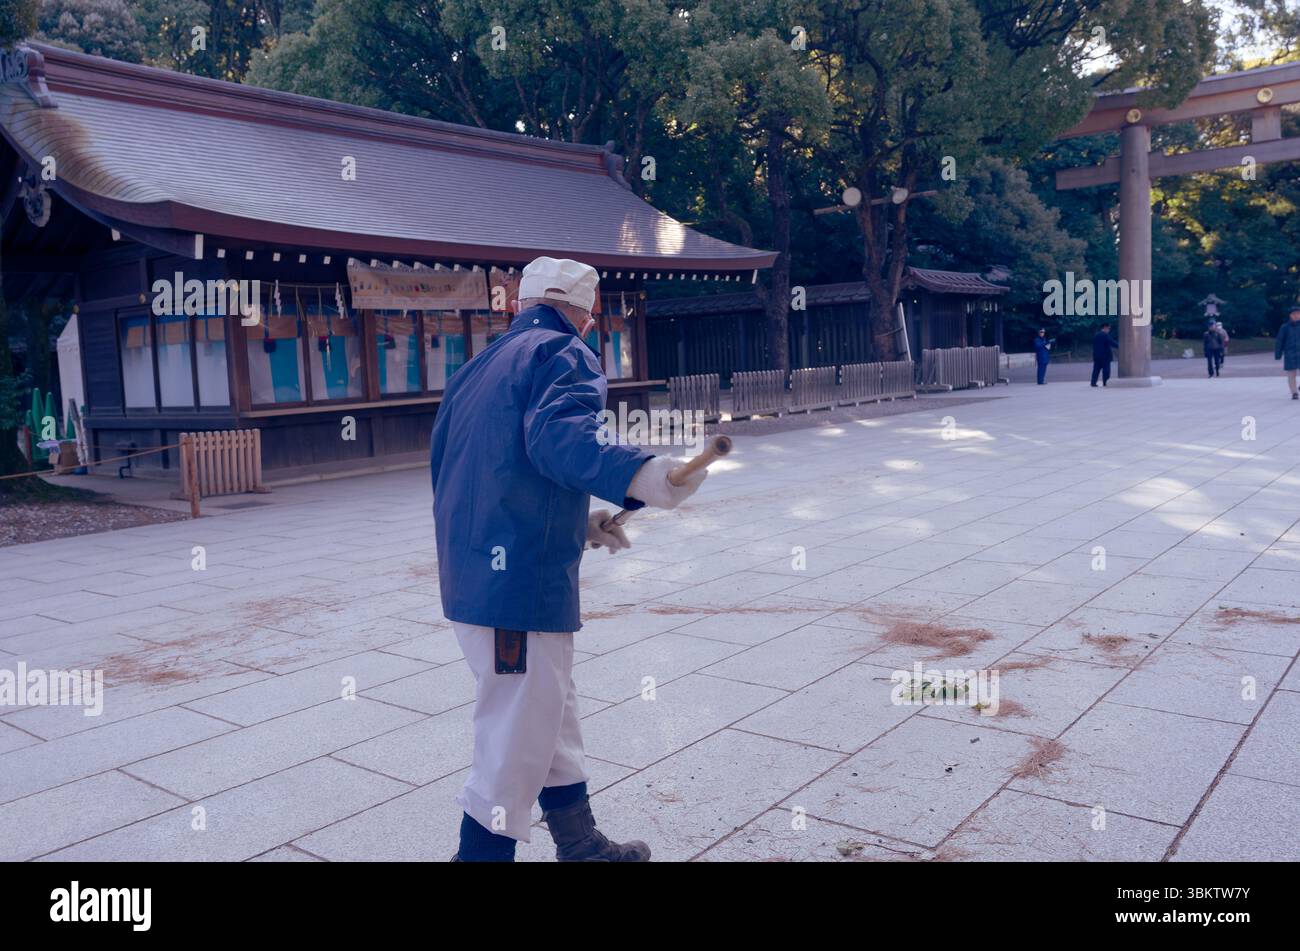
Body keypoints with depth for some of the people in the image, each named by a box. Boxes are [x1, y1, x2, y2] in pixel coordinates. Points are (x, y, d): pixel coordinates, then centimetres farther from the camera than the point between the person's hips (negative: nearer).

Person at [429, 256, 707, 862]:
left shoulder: (477, 368, 21)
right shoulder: (564, 352, -5)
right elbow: (557, 433, -27)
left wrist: (574, 522, 28)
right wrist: (636, 475, -44)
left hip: (470, 577, 10)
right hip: (522, 583, -10)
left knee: (553, 721, 23)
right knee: (516, 749, -1)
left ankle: (582, 846, 38)